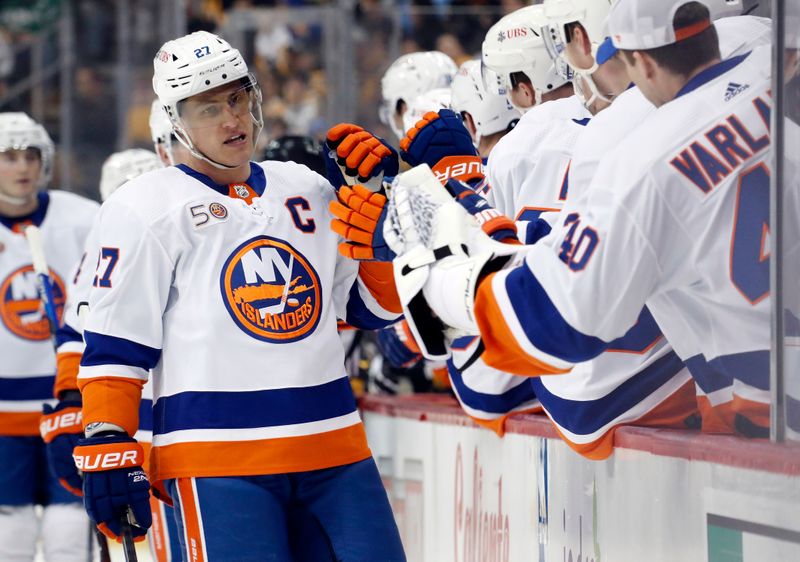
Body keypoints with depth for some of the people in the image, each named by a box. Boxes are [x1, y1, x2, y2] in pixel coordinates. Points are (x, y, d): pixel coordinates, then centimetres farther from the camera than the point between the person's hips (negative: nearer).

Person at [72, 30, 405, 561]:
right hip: (217, 457, -5)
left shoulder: (310, 191, 16)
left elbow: (376, 305, 17)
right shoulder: (146, 208, 1)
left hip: (334, 446, 5)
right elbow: (113, 343, -2)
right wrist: (108, 449, -9)